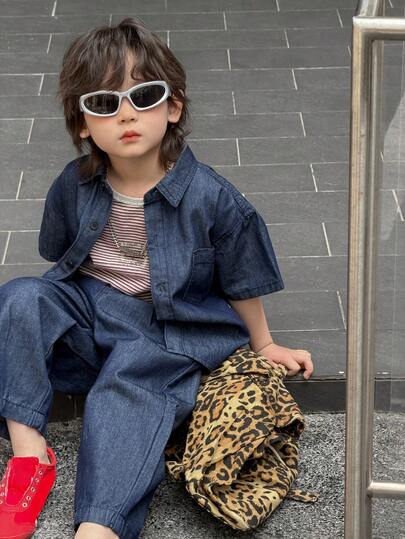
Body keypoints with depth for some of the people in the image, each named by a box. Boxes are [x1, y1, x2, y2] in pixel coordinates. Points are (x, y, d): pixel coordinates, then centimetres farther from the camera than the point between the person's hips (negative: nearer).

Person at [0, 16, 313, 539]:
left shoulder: (210, 197, -14)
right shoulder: (73, 187, -6)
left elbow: (241, 283, 1)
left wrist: (264, 346, 12)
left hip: (168, 333, -4)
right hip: (87, 312, 4)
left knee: (125, 392, -33)